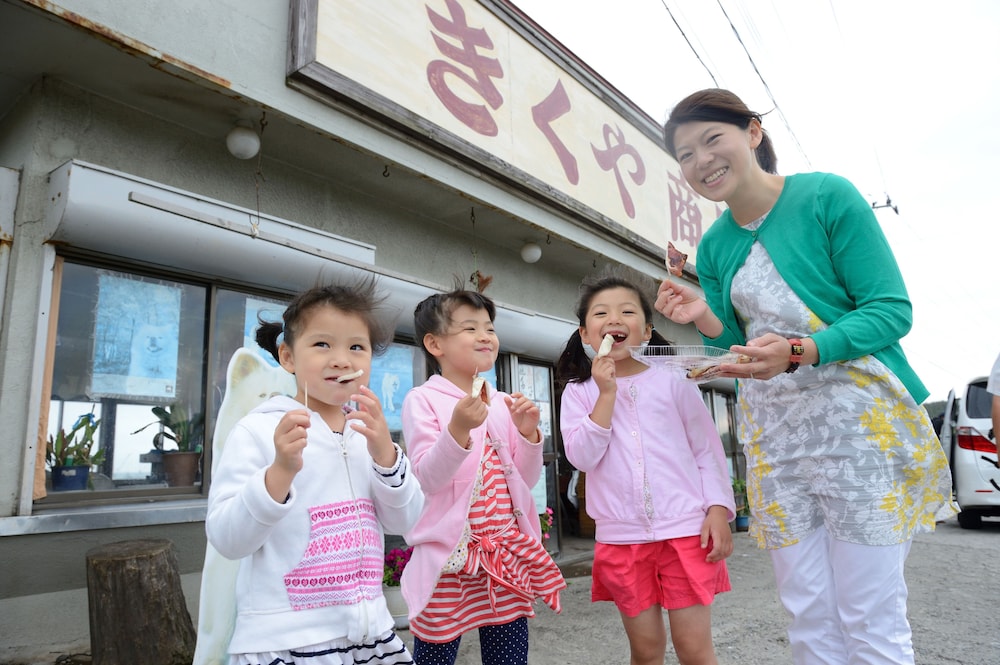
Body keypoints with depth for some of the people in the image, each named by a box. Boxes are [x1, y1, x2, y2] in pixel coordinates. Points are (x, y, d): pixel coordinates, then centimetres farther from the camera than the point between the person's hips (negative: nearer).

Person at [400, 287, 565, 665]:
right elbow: (427, 478, -15)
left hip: (507, 556, 5)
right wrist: (458, 429, -29)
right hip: (449, 558, -4)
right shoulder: (422, 400, -6)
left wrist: (528, 433, -6)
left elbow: (526, 481, 10)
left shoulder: (504, 405, 8)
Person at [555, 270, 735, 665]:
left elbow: (706, 448, 4)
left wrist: (718, 507, -6)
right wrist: (606, 394, -13)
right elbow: (582, 457, -10)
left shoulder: (673, 381, 2)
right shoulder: (579, 392, 3)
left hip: (685, 529, -1)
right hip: (621, 538, 1)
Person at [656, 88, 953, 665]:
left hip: (857, 422, -4)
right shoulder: (714, 246, 9)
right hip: (774, 438, 5)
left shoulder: (827, 196, -6)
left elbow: (891, 310, -9)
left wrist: (797, 351, -24)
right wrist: (704, 319, -8)